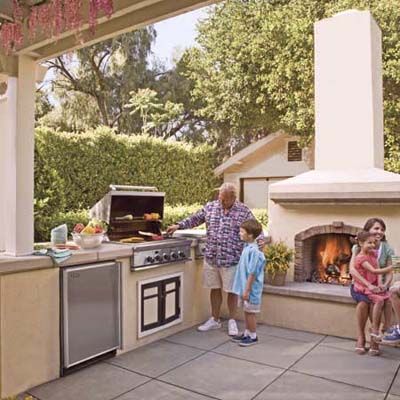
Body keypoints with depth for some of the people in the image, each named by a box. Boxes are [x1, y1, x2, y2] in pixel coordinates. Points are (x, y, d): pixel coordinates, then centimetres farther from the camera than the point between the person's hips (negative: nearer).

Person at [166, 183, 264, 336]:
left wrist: (260, 239, -21)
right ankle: (214, 320, 30)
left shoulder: (243, 211, -5)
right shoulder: (210, 207, 4)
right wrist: (178, 225, 6)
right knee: (215, 289, 14)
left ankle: (232, 321, 26)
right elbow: (195, 219, 14)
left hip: (232, 259, -3)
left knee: (231, 290, 8)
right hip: (211, 257, 3)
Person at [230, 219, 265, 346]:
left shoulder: (253, 251, -23)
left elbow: (252, 273, -23)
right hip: (244, 287, 9)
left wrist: (247, 290, -20)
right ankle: (247, 333, 32)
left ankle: (253, 336, 19)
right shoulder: (247, 247, 6)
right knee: (246, 311, 19)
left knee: (250, 312, 5)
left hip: (250, 289, -9)